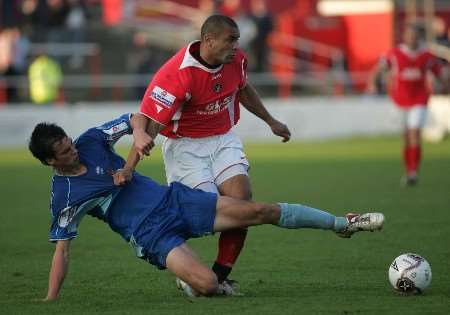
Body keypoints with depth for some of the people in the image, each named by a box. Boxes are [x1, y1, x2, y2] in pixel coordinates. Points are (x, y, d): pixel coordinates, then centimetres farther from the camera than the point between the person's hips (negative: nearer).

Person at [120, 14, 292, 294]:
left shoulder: (236, 60, -5)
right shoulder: (176, 74, -27)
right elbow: (149, 121, -29)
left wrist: (271, 121, 30)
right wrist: (129, 168, -42)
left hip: (224, 139, 5)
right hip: (186, 146, -5)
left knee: (241, 197, -16)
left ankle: (221, 276, -7)